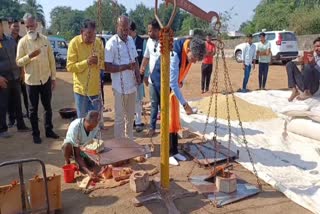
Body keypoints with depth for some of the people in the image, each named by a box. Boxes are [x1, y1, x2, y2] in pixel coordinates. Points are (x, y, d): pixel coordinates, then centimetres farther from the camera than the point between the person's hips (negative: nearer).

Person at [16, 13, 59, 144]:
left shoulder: (45, 39, 2)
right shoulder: (23, 41, -5)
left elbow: (51, 59, 6)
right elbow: (18, 62, -7)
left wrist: (53, 77, 5)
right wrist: (30, 56, -24)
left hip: (46, 79, 3)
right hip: (31, 80, -2)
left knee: (48, 106, 13)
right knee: (33, 109, 8)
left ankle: (49, 130, 27)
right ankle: (35, 134, 19)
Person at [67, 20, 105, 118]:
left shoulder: (99, 42, 0)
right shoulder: (74, 43, -10)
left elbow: (105, 64, 5)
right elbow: (70, 67, -11)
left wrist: (98, 62, -17)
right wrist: (86, 62, -24)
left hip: (95, 88, 3)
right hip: (81, 88, -3)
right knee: (82, 119, 9)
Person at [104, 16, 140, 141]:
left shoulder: (131, 40, 8)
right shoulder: (111, 43, -13)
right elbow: (107, 67, -16)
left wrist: (137, 74, -1)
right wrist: (126, 66, -23)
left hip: (132, 85, 6)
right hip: (120, 87, -6)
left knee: (130, 116, 17)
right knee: (120, 117, 4)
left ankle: (130, 141, 32)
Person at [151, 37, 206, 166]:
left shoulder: (189, 51, -10)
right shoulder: (175, 54, -34)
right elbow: (173, 83, -33)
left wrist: (181, 82, 3)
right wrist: (185, 104, -32)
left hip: (174, 85, 7)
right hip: (162, 84, -7)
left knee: (175, 118, 7)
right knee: (168, 118, -7)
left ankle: (174, 151, 16)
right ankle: (168, 153, 3)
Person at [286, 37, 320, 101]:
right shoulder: (309, 55, 12)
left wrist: (314, 64, -26)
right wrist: (302, 63, -6)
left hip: (313, 86, -5)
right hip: (302, 82, 5)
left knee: (308, 67, -30)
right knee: (290, 64, -5)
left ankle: (307, 93, -16)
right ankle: (294, 90, -17)